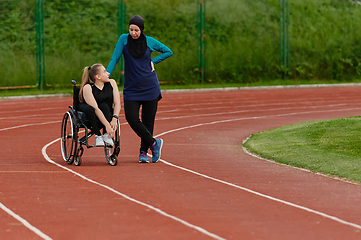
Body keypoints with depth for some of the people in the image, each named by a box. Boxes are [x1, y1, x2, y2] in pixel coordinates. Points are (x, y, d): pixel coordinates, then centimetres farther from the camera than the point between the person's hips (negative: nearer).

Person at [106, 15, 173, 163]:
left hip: (150, 87, 0)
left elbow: (168, 52, 12)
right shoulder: (124, 39, -2)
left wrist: (153, 61, -1)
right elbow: (115, 58, -5)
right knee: (131, 118, -14)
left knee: (148, 120, 2)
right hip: (131, 88, 0)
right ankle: (153, 143, 4)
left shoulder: (150, 42, 0)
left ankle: (143, 152, 17)